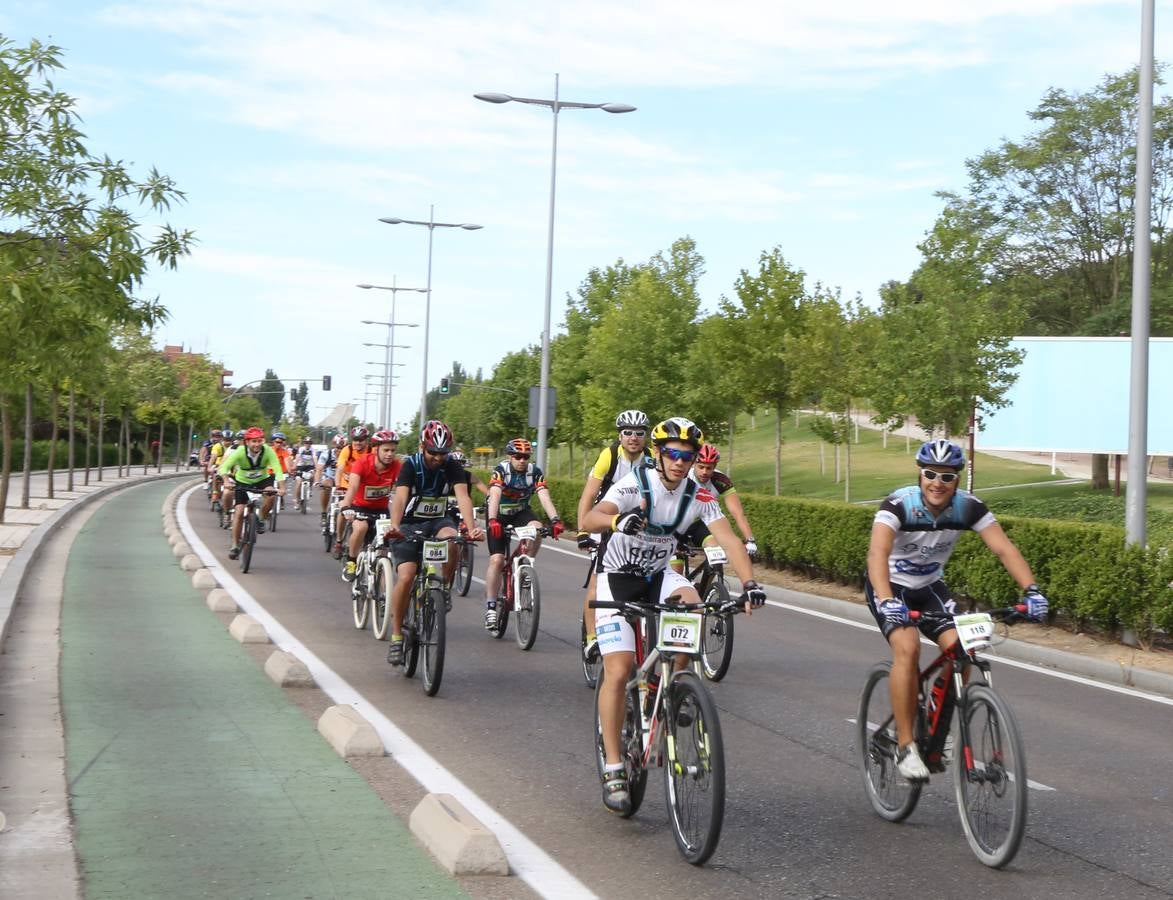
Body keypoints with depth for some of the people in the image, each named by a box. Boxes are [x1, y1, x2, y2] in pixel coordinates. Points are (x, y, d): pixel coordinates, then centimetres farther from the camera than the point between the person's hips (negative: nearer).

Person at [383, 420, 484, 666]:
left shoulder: (452, 468, -10)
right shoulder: (411, 465, -16)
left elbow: (463, 496, -24)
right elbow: (400, 497, -30)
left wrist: (471, 527, -43)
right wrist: (394, 526, -49)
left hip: (437, 521, 2)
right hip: (409, 525, -2)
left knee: (452, 540, -34)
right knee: (406, 577, -20)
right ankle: (396, 637, -8)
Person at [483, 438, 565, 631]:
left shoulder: (535, 472, -16)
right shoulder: (501, 470, -23)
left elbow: (544, 497, -28)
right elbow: (495, 495, -37)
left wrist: (555, 520, -45)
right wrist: (492, 520, -54)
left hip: (521, 512, 2)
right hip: (499, 515, -2)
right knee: (497, 560, -15)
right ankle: (490, 607, -7)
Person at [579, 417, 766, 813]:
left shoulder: (699, 497, -10)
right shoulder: (634, 484, -22)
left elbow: (729, 540, -19)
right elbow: (589, 519, -38)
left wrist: (749, 583, -37)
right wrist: (619, 520, -62)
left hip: (659, 575, 4)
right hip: (618, 577, -4)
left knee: (695, 610, -29)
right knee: (619, 671, -15)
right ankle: (613, 770, -7)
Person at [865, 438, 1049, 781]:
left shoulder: (968, 506, -17)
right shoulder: (898, 505, -28)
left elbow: (1004, 548, -22)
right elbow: (877, 553, -42)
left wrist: (1031, 589, -38)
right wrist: (888, 602, -58)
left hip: (929, 586, 4)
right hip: (890, 586, -4)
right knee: (907, 647, -29)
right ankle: (905, 746, -20)